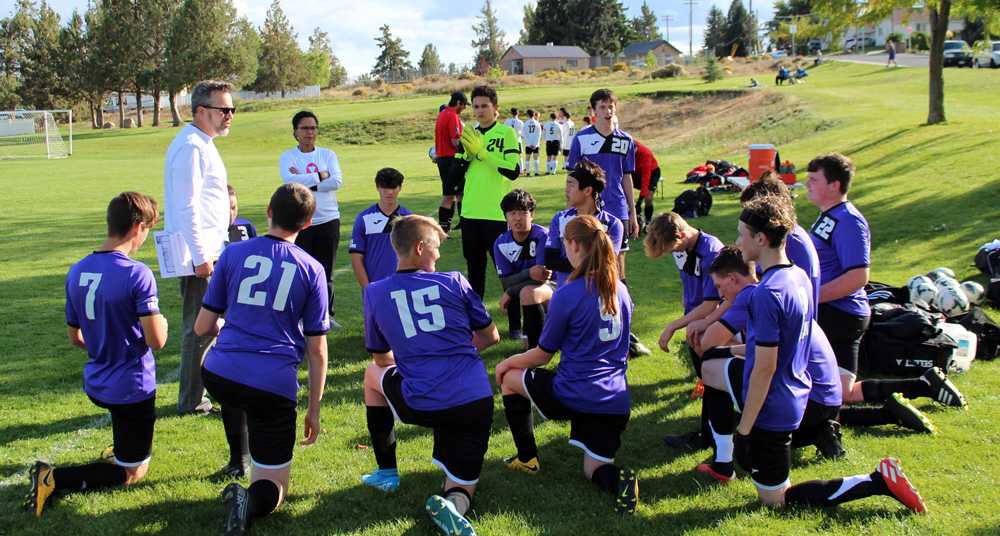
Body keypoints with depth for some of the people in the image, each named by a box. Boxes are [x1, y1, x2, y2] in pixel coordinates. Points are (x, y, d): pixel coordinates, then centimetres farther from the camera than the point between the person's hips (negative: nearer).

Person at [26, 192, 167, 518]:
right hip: (132, 388, -7)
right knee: (132, 473, 8)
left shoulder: (77, 272, -1)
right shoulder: (138, 274, -23)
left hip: (95, 384, 7)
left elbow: (75, 338, 9)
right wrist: (161, 322, 0)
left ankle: (124, 444, 43)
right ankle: (53, 479, -8)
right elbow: (157, 340, -23)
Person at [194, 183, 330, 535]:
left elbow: (202, 327, 9)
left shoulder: (234, 253, 6)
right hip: (274, 387, -2)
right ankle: (252, 501, -22)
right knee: (273, 485, 10)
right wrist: (314, 411, 13)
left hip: (219, 377, 3)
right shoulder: (312, 270, 4)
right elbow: (317, 351, 5)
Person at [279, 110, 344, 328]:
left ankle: (327, 314, 19)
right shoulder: (287, 157, 2)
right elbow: (289, 181, -17)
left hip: (328, 220, 2)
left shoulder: (328, 154, 8)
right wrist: (320, 176, -13)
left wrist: (304, 183, -11)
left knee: (326, 271, 8)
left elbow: (337, 181, -8)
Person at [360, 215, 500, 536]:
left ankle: (386, 473, 31)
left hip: (420, 406, 0)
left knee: (374, 375, 31)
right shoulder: (454, 282, 4)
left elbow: (381, 358, 18)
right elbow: (491, 336, 16)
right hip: (476, 403, 0)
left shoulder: (375, 293, 5)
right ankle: (452, 504, -23)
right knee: (461, 490, 16)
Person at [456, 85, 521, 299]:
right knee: (474, 265, 14)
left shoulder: (506, 132, -5)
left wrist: (482, 151, -17)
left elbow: (513, 171, -16)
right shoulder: (469, 135, 12)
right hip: (470, 211, 6)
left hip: (497, 212, -5)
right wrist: (467, 154, -9)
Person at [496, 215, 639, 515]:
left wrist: (507, 363, 17)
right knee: (593, 472, 18)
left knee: (509, 377, 22)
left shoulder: (567, 294, -13)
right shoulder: (620, 289, 7)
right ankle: (618, 480, -17)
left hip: (572, 396, -5)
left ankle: (527, 458, 26)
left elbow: (542, 355, -2)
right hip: (616, 402, 6)